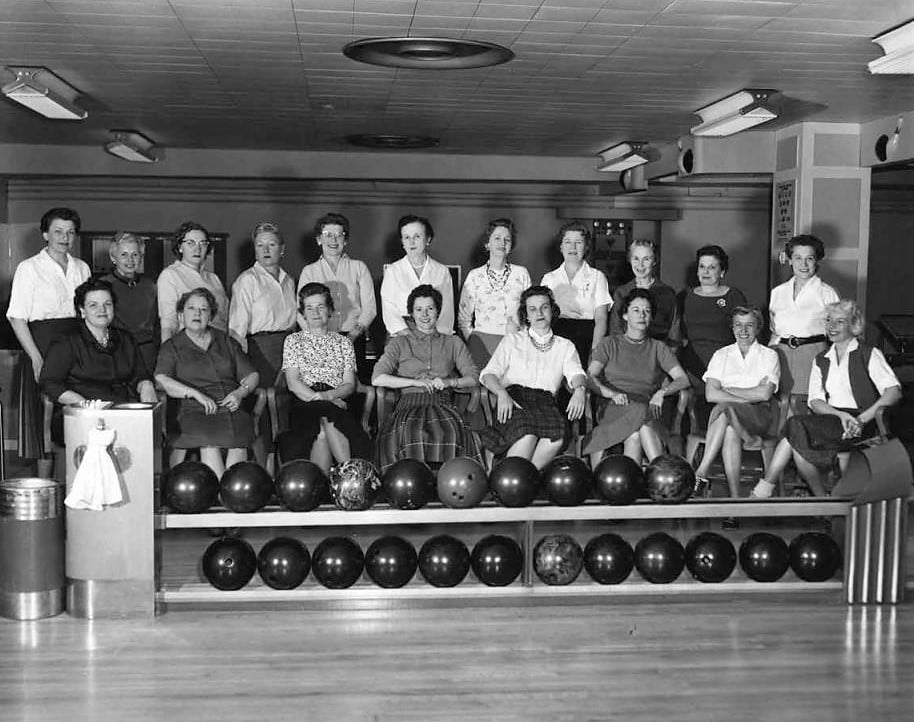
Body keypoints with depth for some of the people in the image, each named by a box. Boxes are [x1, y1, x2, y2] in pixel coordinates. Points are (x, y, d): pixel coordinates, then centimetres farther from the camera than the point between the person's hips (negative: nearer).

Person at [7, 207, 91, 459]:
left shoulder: (82, 268, 15)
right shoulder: (29, 268, 0)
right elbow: (17, 318, -5)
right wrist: (37, 359, -16)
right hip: (42, 346, -4)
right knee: (43, 417, -4)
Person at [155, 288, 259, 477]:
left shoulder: (226, 341, 23)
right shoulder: (171, 347, 14)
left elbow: (251, 376, 20)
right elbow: (161, 380, -3)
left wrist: (240, 393, -2)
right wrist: (196, 394, -16)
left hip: (230, 409, 2)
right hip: (192, 411, -2)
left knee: (238, 444, -31)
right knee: (210, 445, -34)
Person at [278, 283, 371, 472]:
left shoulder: (343, 342, 20)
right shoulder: (293, 340, 16)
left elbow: (350, 384, 10)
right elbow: (293, 382, 3)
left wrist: (328, 395, -12)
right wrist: (316, 397, -14)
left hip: (336, 403, 1)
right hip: (303, 405, -1)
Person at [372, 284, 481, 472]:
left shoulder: (453, 343, 23)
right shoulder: (400, 343, 17)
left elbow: (473, 377, 13)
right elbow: (377, 378, 3)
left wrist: (449, 382, -8)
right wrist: (415, 382, -7)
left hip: (442, 405, 1)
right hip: (409, 405, -1)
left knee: (450, 433, -36)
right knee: (412, 434, -38)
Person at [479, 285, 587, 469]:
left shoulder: (565, 346, 25)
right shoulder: (512, 340, 21)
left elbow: (576, 373, 7)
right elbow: (488, 373, 9)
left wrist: (579, 389, -19)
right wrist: (502, 393, -14)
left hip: (545, 401, 2)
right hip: (514, 398, -1)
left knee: (558, 435, -35)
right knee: (527, 434, -37)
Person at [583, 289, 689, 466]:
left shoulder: (658, 348, 22)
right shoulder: (610, 344, 17)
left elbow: (683, 379, 9)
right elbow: (590, 377, 1)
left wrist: (661, 392, -13)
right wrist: (613, 394, -19)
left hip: (647, 410, 1)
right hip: (614, 410, -1)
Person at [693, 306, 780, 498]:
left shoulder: (769, 356, 10)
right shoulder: (721, 355, 16)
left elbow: (765, 394, -6)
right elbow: (711, 394, -1)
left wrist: (729, 390, -3)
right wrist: (751, 396, -8)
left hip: (759, 417, -2)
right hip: (727, 417, 2)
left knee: (723, 407, -33)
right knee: (730, 432, -34)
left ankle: (701, 474, -34)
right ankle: (734, 496, -33)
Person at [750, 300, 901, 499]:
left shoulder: (869, 354, 5)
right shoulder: (821, 360, 19)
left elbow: (894, 391, -8)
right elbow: (815, 402, 6)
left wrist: (863, 418, -20)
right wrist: (841, 415, -15)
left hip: (862, 427, -4)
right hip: (830, 420, 5)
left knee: (798, 426, -28)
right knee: (800, 447, -29)